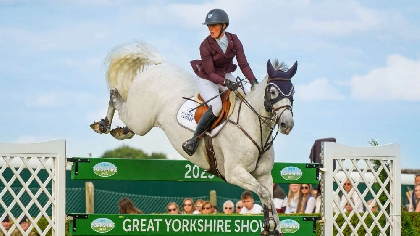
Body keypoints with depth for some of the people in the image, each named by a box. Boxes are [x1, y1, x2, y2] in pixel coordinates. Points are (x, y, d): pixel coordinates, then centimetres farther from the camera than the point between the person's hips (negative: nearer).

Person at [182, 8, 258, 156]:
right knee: (216, 107, -28)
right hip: (206, 79, -5)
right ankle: (194, 139, -16)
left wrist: (253, 81, -26)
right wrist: (225, 83, -38)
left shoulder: (234, 41, -11)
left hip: (226, 76, 5)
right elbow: (210, 73, -22)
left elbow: (243, 64, -12)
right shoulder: (205, 46, -22)